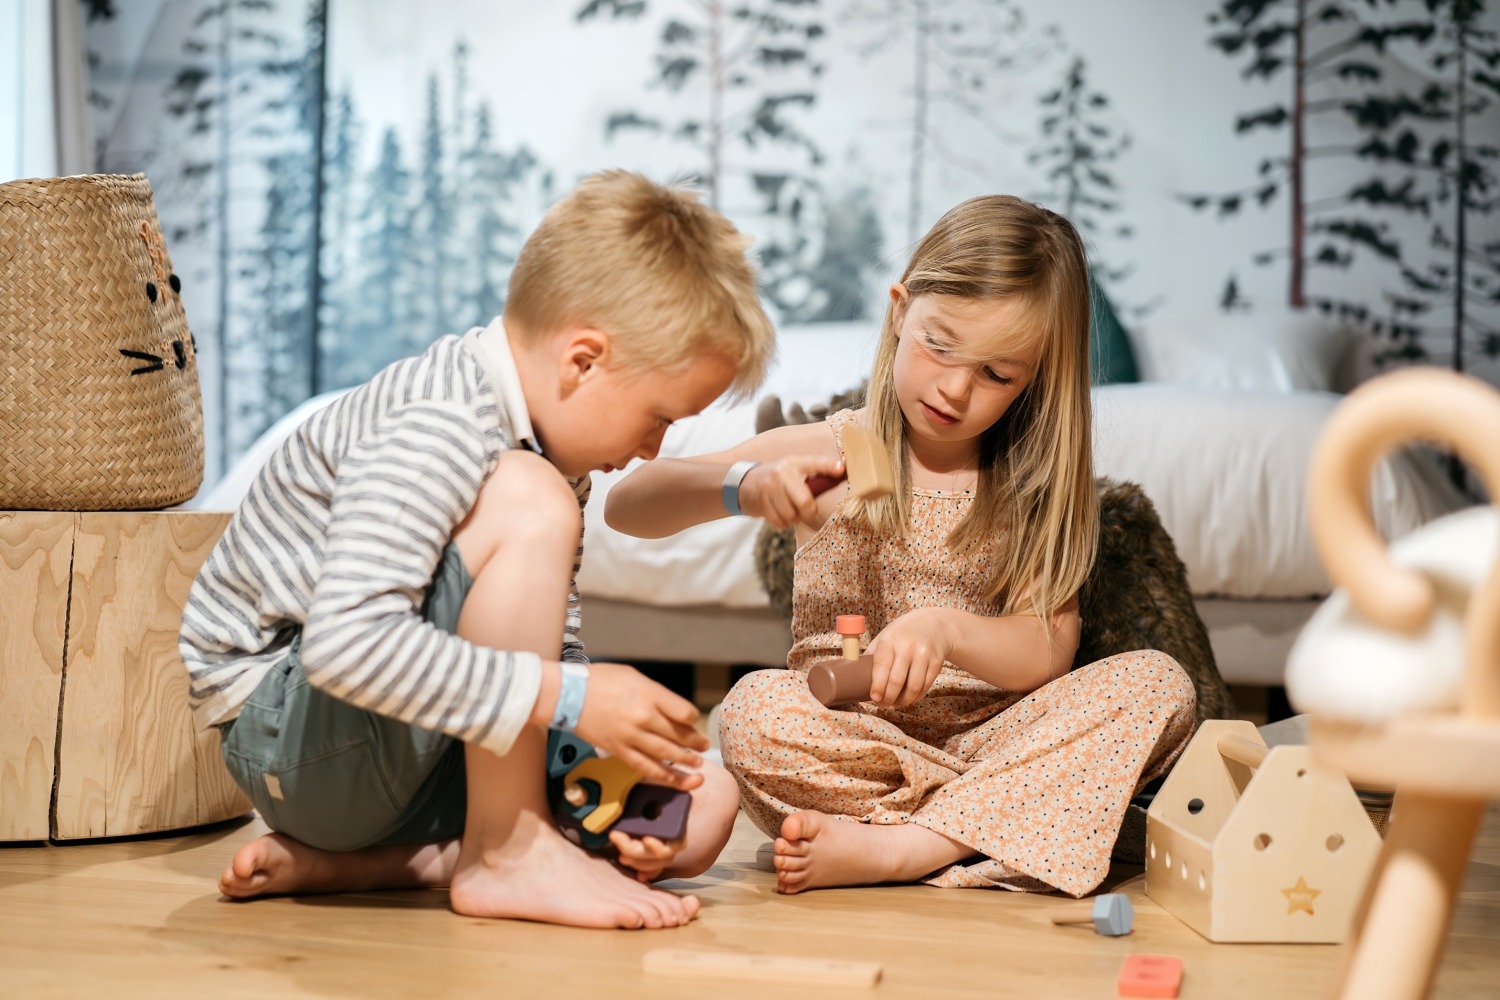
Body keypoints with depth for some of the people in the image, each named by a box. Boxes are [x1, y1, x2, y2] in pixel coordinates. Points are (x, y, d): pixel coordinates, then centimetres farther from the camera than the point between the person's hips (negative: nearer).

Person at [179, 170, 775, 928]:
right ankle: (505, 856, -20)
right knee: (527, 503, -29)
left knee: (704, 804, -3)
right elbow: (344, 643, -37)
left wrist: (617, 757, -10)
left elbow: (555, 649, 9)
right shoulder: (437, 429, -25)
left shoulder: (550, 444, 7)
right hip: (290, 731, -10)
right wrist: (567, 697, -34)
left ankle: (338, 863, -7)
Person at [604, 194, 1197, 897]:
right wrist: (742, 485, -24)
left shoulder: (1034, 485, 6)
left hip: (990, 732, 2)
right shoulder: (832, 452, 2)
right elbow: (626, 507, -5)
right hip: (849, 744, -2)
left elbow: (1049, 651, -7)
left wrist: (947, 631, -27)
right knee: (755, 713, -32)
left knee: (1157, 683, -22)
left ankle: (889, 849, -30)